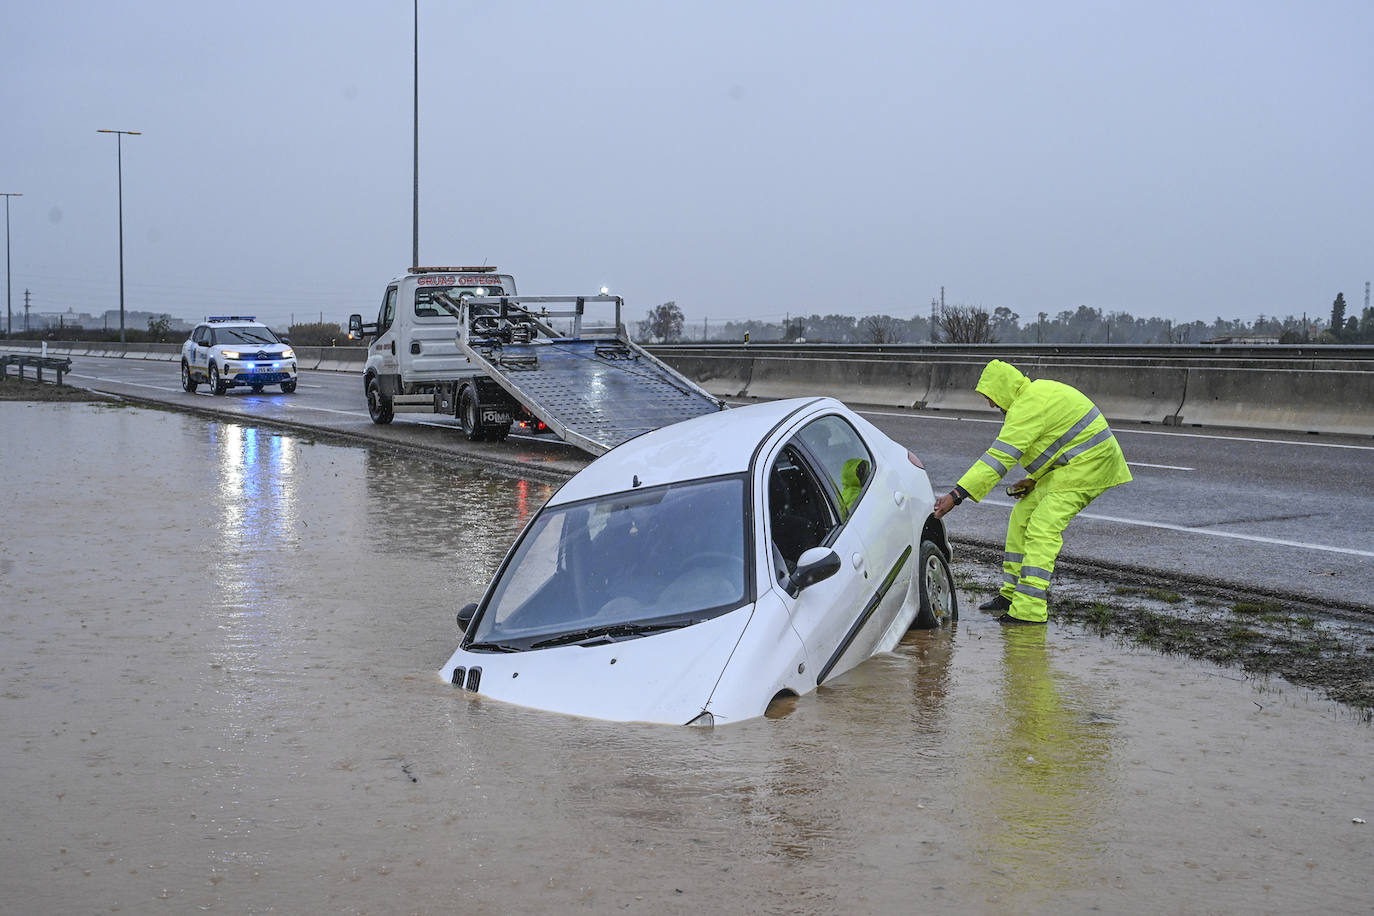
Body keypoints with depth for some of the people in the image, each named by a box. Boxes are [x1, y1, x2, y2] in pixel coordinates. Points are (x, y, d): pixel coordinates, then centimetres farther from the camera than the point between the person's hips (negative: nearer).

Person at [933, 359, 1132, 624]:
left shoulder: (1028, 407, -20)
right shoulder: (1037, 392, 13)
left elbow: (999, 457, -27)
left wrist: (956, 495, -29)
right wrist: (1034, 480, 13)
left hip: (1088, 464, -11)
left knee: (1043, 526, -18)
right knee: (1023, 516, 11)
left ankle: (1029, 608, -23)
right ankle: (1013, 593, 17)